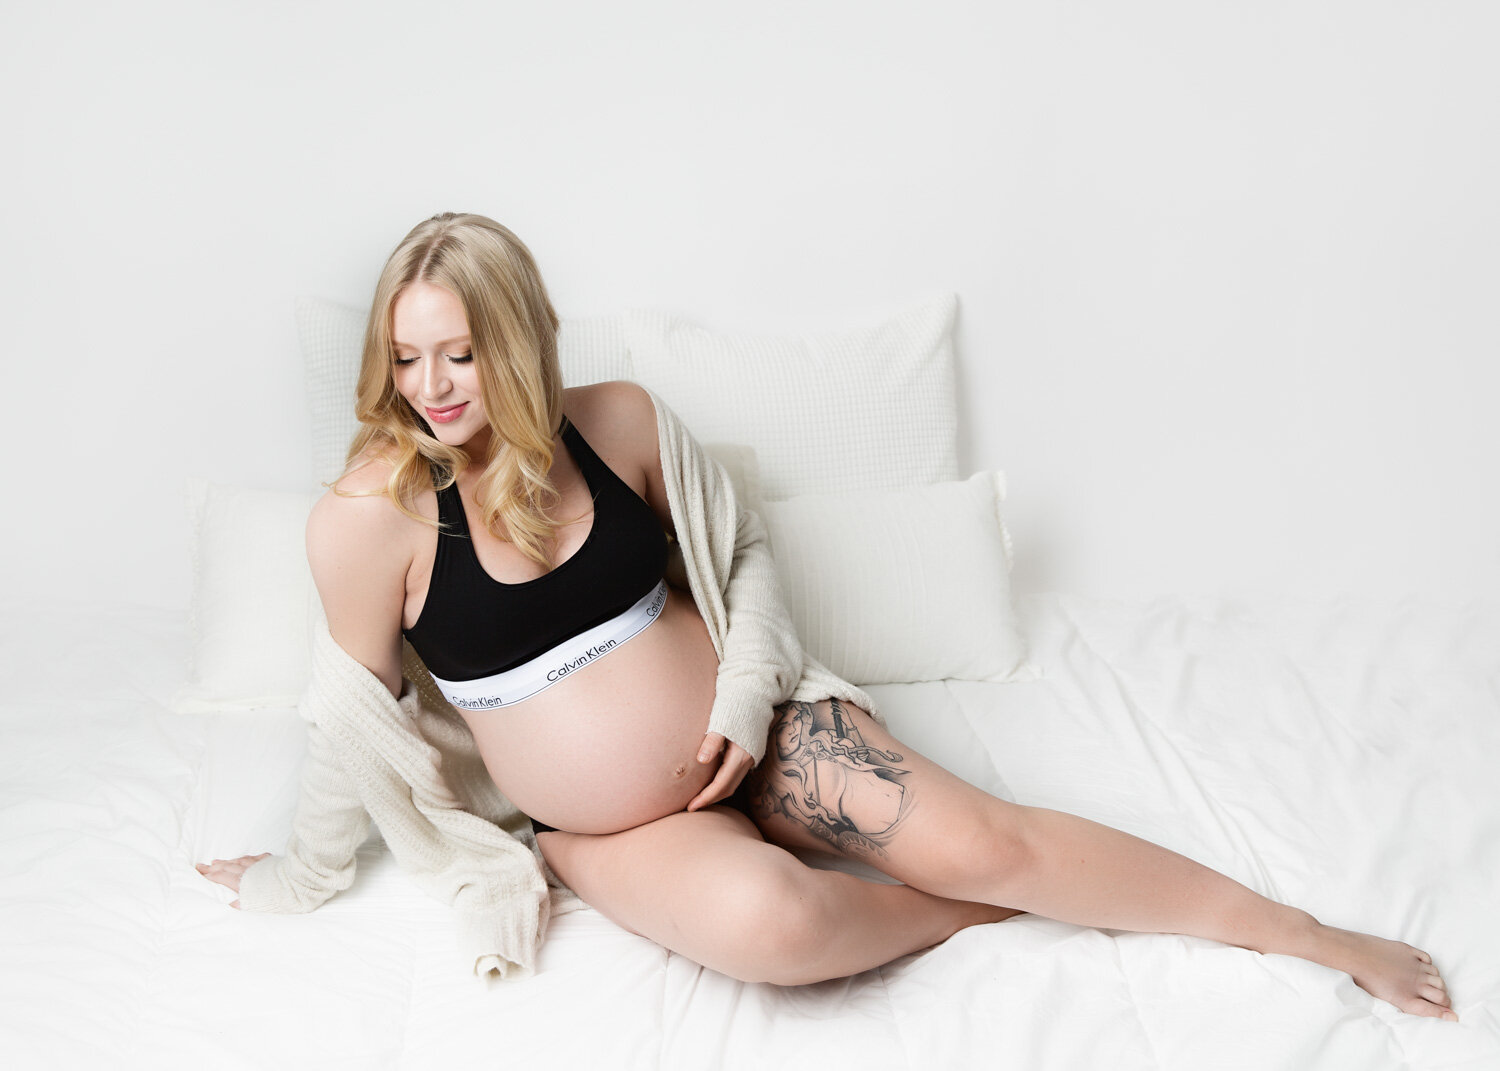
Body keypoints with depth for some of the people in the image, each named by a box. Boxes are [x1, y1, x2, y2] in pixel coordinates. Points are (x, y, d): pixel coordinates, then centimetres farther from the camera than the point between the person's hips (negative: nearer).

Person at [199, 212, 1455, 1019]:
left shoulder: (618, 420, -8)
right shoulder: (367, 518, -15)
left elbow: (742, 550, 6)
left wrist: (747, 692, -8)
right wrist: (308, 868, 11)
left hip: (752, 730, 1)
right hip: (616, 830, -1)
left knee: (980, 837, -13)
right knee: (764, 919, -34)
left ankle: (1315, 934, 5)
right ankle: (964, 908, -2)